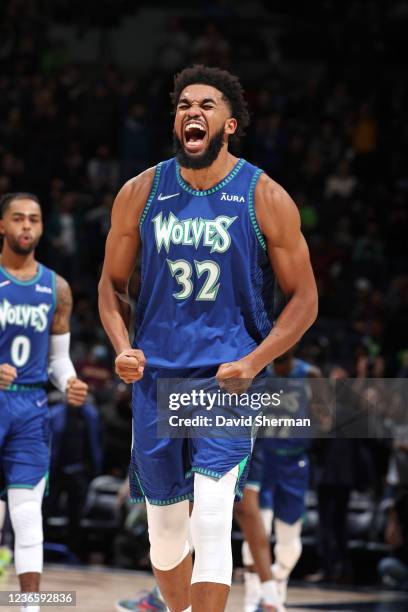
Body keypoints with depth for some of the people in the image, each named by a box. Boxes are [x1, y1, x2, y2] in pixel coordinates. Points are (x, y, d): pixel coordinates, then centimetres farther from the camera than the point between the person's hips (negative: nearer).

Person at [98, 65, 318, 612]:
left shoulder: (266, 199, -5)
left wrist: (253, 363, -14)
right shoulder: (140, 193, 2)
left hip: (228, 379, -3)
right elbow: (113, 284, 13)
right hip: (156, 377, 3)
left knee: (212, 523, -17)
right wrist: (122, 348, -6)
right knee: (164, 528, 13)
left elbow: (303, 299, 0)